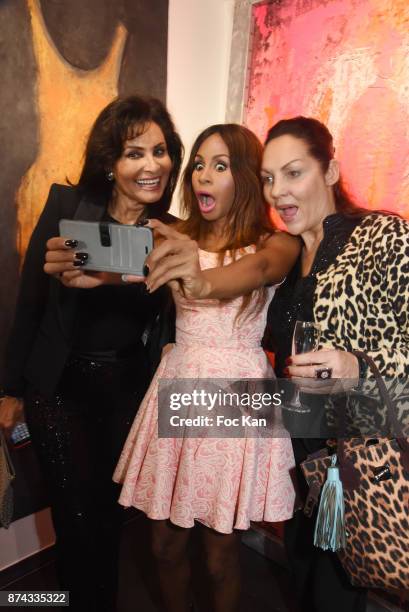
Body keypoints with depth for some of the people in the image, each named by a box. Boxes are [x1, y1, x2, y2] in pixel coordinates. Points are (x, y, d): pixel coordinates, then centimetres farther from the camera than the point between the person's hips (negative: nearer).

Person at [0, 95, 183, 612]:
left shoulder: (170, 233, -4)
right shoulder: (67, 205, -9)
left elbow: (160, 319, 0)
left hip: (128, 388, 2)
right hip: (59, 385, -2)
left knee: (110, 512, 18)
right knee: (77, 518, 6)